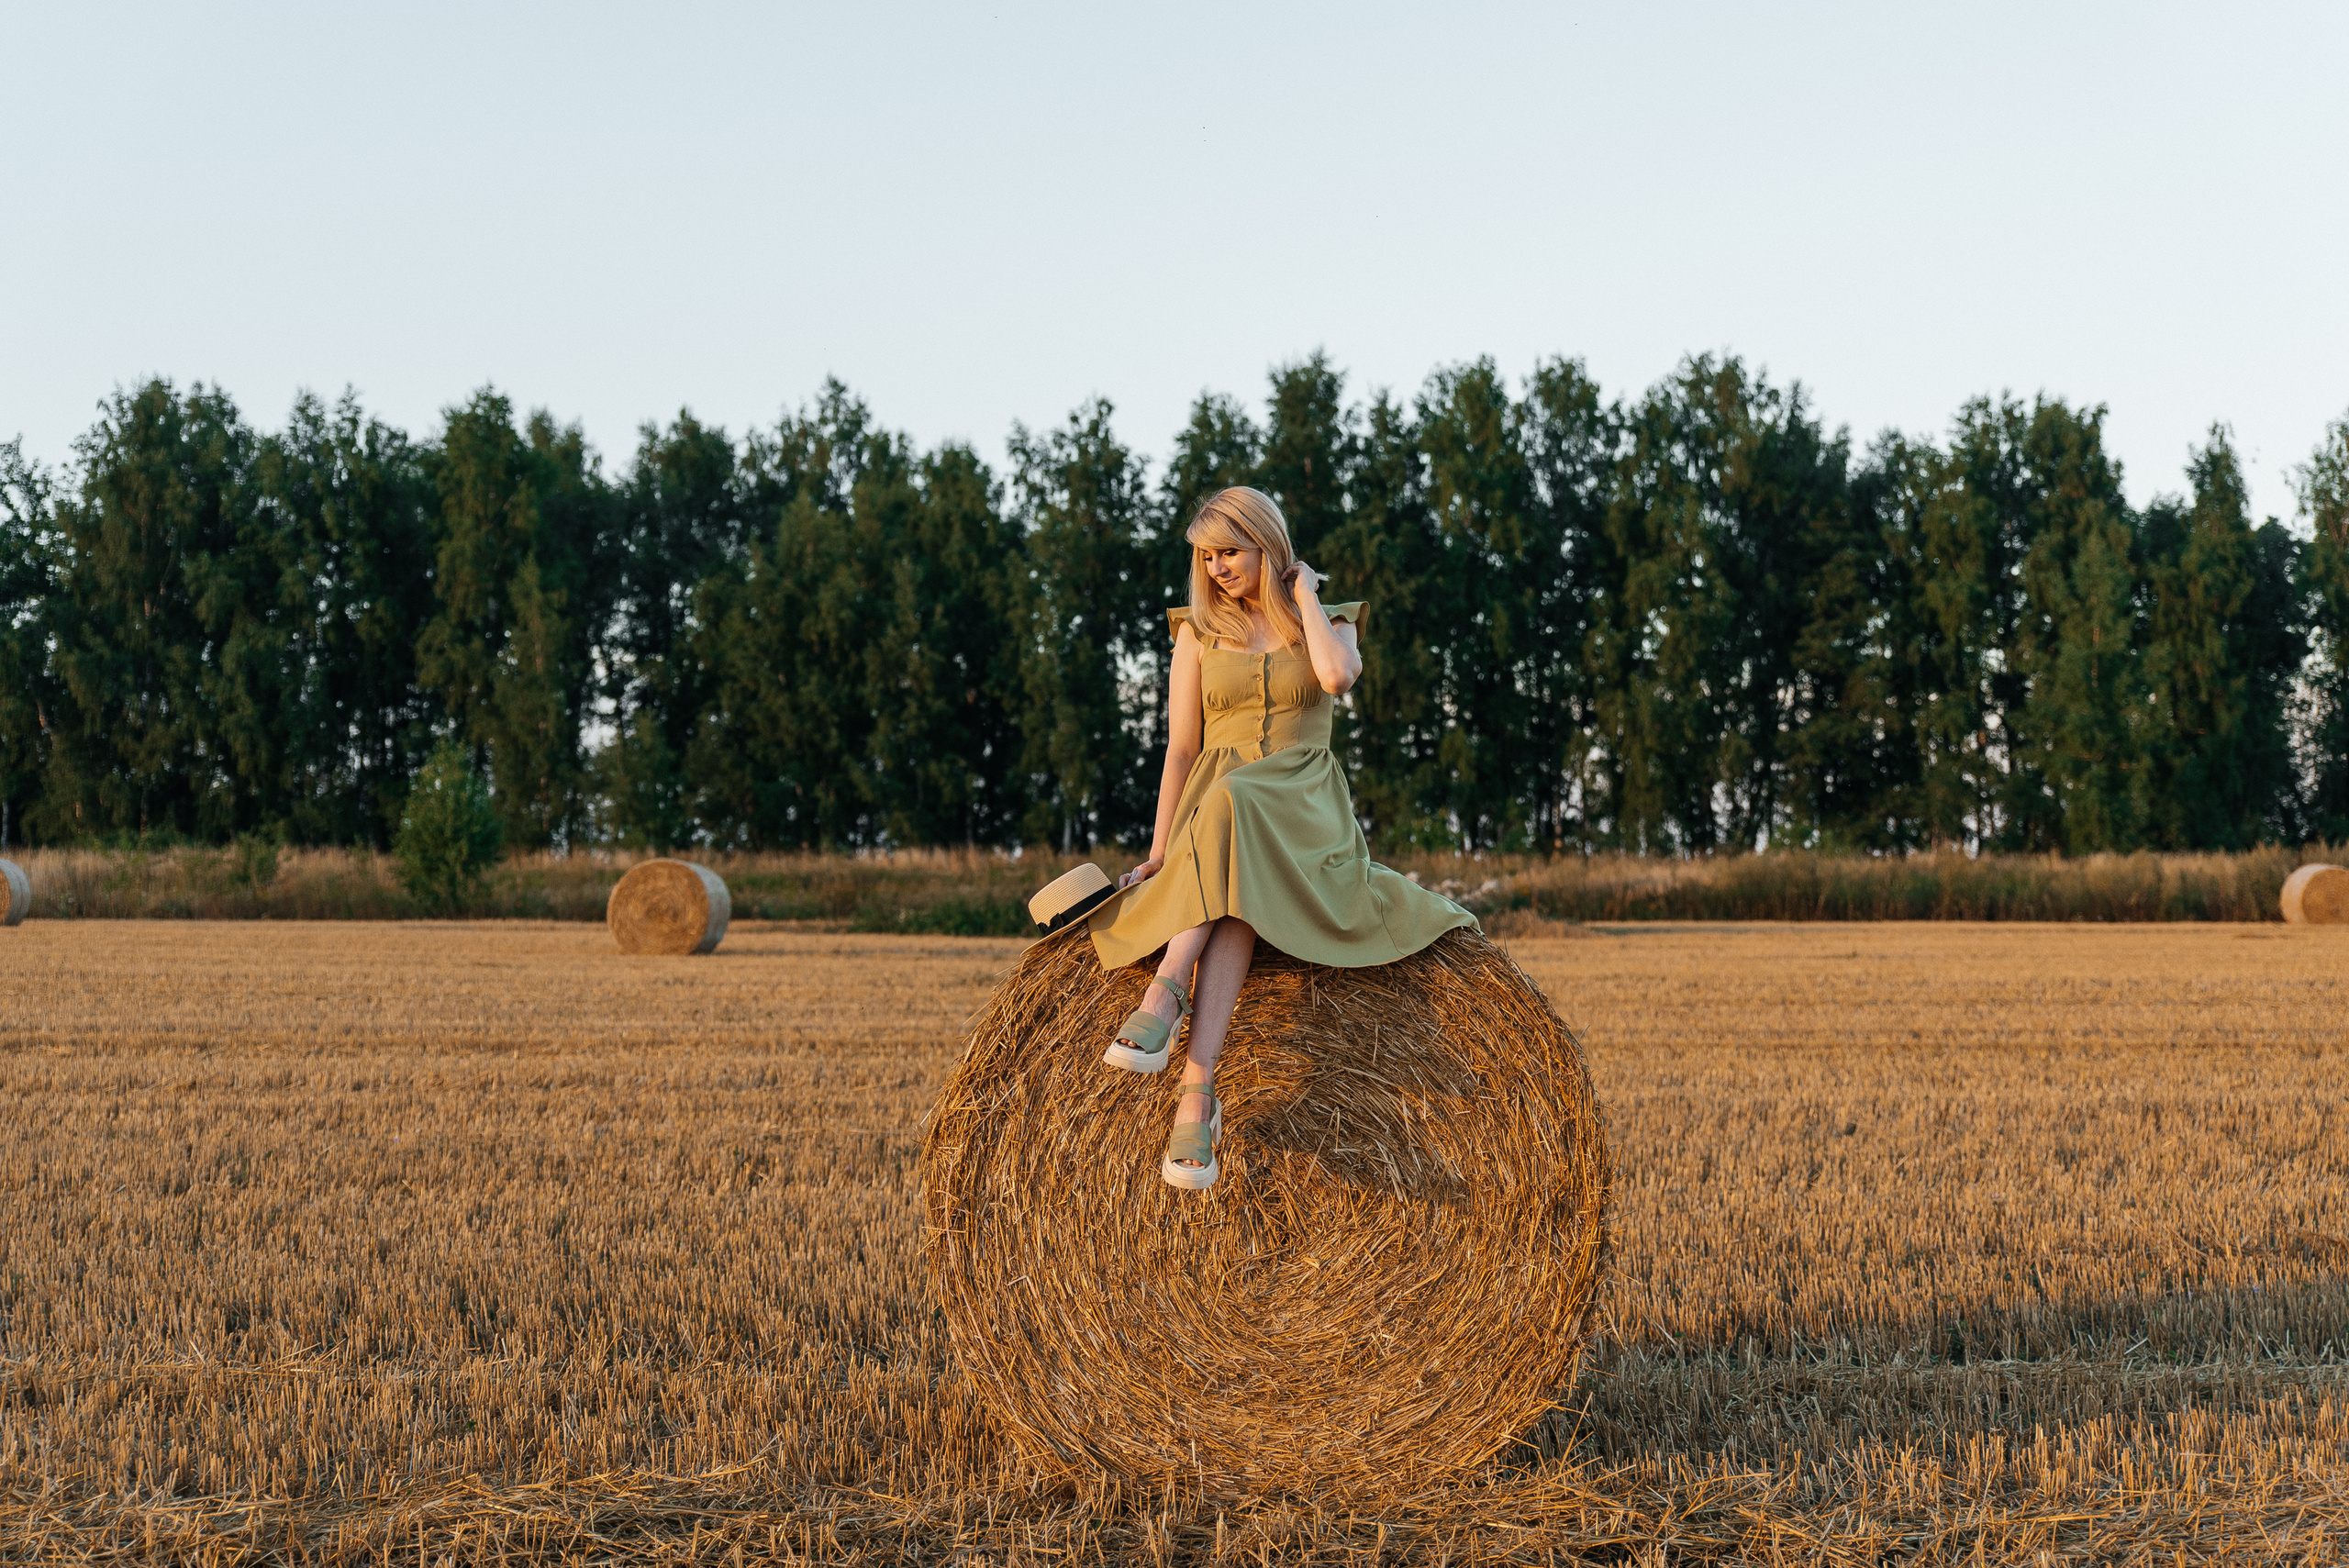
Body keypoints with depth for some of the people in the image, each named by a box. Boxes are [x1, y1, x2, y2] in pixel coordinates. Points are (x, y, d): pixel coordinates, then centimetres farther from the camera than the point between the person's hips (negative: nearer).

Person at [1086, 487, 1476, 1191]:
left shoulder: (1331, 623, 10)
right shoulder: (1198, 631, 13)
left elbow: (1337, 676, -16)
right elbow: (1181, 749, 8)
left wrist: (1303, 593, -2)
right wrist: (1157, 855, -2)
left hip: (1305, 813, -1)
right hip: (1214, 810, 1)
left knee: (1229, 815, -39)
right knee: (1227, 890, -38)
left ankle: (1167, 991, -50)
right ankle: (1198, 1091, -49)